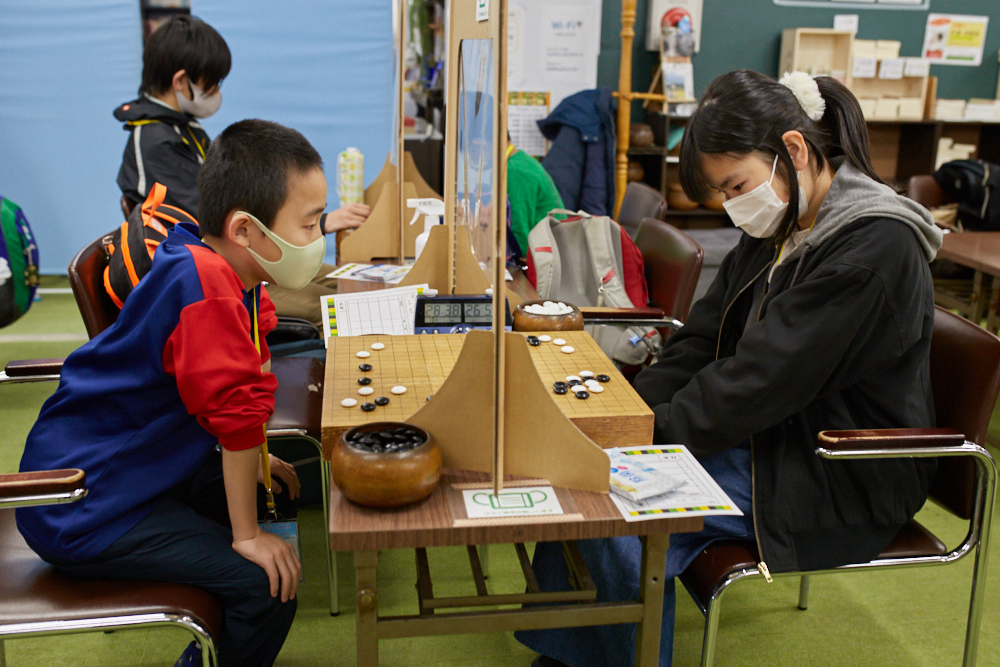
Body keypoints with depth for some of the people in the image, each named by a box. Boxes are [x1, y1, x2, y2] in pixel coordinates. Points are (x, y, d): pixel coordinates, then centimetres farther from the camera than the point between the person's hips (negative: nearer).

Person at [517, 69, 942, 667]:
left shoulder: (876, 247, -22)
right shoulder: (780, 228, 7)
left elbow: (763, 379, -25)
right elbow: (704, 339, 6)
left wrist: (657, 431, -20)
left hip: (843, 479, -8)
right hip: (769, 434, 9)